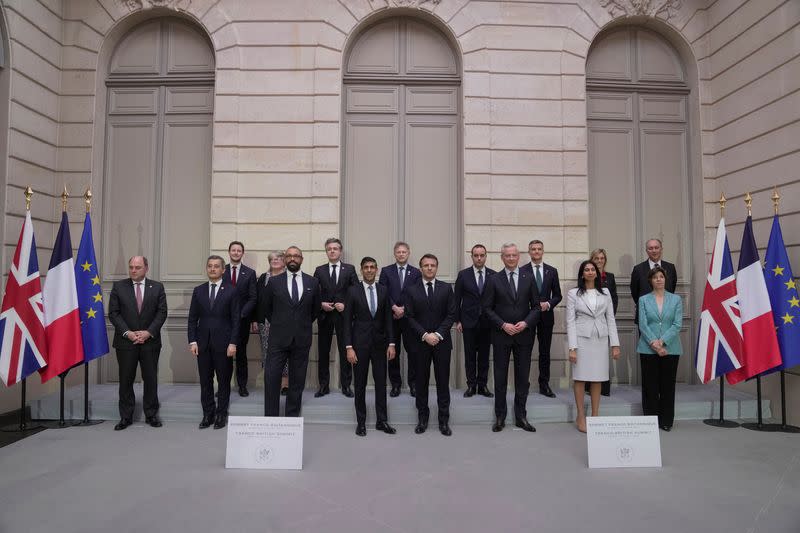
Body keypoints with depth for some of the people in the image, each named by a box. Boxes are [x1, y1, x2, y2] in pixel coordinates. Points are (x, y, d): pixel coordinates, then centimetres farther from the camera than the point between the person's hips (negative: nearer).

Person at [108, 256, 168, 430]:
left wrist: (148, 332, -11)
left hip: (150, 341, 0)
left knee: (151, 379, 6)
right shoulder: (118, 286, 3)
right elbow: (113, 313, -1)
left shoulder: (157, 287, 4)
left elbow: (162, 312, 0)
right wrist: (127, 333, -11)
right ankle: (126, 416, 17)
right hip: (125, 342, 0)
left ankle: (151, 414, 18)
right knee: (125, 380, 6)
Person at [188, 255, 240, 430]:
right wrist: (192, 341, -1)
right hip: (203, 343, 3)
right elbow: (192, 318, 7)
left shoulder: (231, 292, -1)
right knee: (205, 381, 8)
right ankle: (208, 414, 19)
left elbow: (236, 320, -3)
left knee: (223, 381, 5)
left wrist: (233, 343, -10)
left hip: (223, 343, -2)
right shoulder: (198, 291, 8)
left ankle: (221, 414, 17)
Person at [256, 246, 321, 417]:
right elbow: (264, 307, 12)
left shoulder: (312, 282, 4)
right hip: (278, 338, -1)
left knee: (297, 381, 8)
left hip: (302, 339, 1)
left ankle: (292, 416, 19)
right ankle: (270, 416, 6)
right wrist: (277, 324, 10)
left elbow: (315, 309, 15)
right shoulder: (274, 281, 2)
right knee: (271, 378, -5)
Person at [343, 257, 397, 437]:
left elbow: (388, 319, 5)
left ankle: (382, 421, 18)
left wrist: (391, 343, -1)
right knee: (360, 384, 7)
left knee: (381, 383, 7)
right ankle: (361, 422, 19)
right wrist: (349, 347, -10)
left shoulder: (383, 291, 4)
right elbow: (347, 320, -5)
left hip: (379, 343, 2)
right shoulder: (353, 291, -4)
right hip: (360, 343, -2)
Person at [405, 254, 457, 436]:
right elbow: (410, 317, -3)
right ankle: (422, 418, 20)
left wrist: (438, 334, -12)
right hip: (420, 342, 0)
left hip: (442, 342, 0)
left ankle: (444, 420, 15)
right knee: (422, 381, 8)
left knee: (443, 381, 5)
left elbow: (451, 314, -1)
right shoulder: (411, 290, 2)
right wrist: (425, 335, -13)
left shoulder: (446, 288, 4)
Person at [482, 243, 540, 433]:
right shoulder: (494, 280, 0)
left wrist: (526, 322, -11)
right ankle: (500, 417, 17)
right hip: (501, 335, -1)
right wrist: (503, 325, -12)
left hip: (524, 334, 2)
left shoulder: (528, 278, 5)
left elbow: (536, 306, 5)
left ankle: (521, 416, 20)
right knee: (500, 377, 6)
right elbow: (487, 308, -2)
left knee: (523, 377, 8)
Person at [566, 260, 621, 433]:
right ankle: (581, 417, 13)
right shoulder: (573, 293, 0)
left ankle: (595, 416, 18)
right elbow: (570, 321, -4)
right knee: (580, 378, 2)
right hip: (582, 339, -3)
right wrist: (572, 347, -10)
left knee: (597, 379, 7)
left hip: (601, 339, 3)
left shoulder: (605, 293, 9)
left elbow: (610, 319, 8)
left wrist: (615, 344, 2)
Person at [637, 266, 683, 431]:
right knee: (650, 386, 3)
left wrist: (662, 341, -14)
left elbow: (677, 324, -4)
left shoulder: (676, 299, 5)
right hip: (648, 349, 0)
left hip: (670, 348, 0)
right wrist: (653, 343, -15)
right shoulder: (644, 300, 5)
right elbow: (643, 324, -4)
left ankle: (666, 421, 17)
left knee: (668, 385, 6)